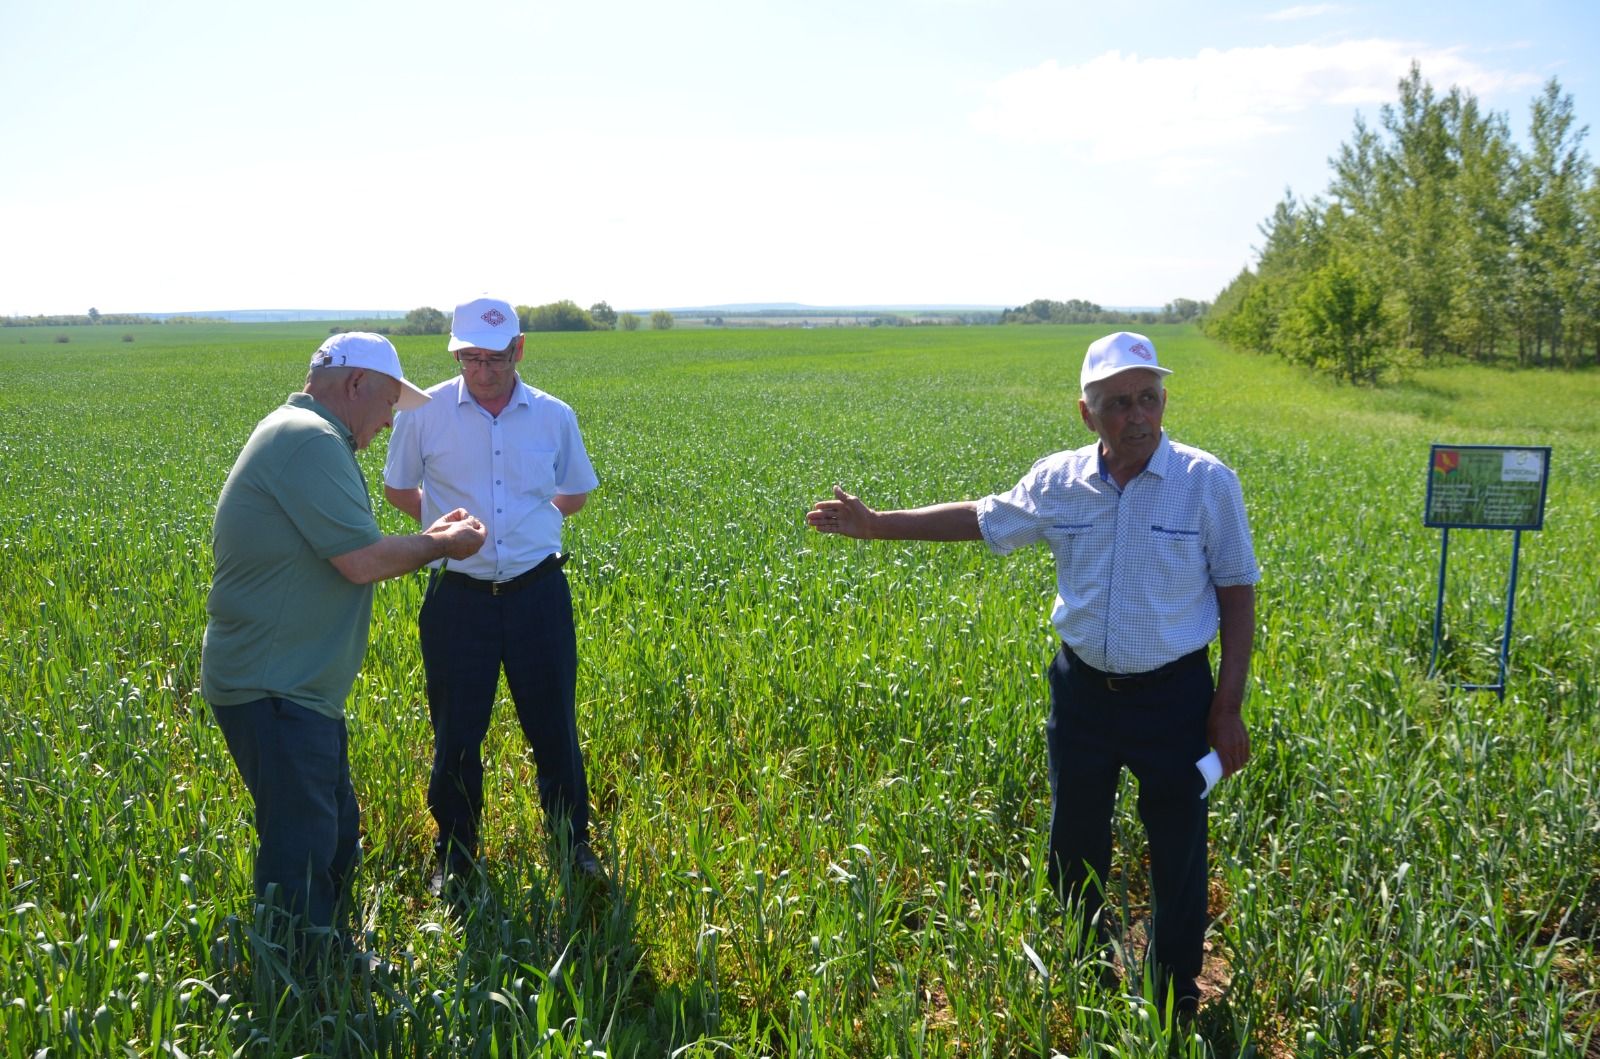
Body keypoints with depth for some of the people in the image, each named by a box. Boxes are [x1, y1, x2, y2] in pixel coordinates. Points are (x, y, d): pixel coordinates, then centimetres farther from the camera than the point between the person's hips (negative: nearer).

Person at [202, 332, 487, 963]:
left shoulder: (302, 436, 17)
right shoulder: (310, 440, -18)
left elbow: (346, 558, 19)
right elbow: (363, 562, -22)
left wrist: (429, 540, 11)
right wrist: (441, 545, -7)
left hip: (299, 687, 11)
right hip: (273, 691, -11)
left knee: (336, 840, 20)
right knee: (302, 857, -4)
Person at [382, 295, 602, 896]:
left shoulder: (555, 417, 0)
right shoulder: (424, 413, -4)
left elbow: (574, 495, 17)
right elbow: (397, 489, 12)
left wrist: (525, 520, 7)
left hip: (537, 592, 1)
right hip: (457, 594, -1)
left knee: (554, 727, 9)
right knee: (456, 734, 9)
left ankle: (572, 844, 28)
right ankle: (454, 857, 28)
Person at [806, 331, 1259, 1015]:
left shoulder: (1208, 483, -13)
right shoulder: (1057, 481, -5)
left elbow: (1238, 596, -6)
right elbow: (979, 519, 9)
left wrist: (1229, 709, -7)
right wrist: (874, 525, 5)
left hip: (1174, 697, -3)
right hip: (1082, 690, 3)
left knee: (1178, 857, 9)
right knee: (1074, 850, 17)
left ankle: (1175, 997, 33)